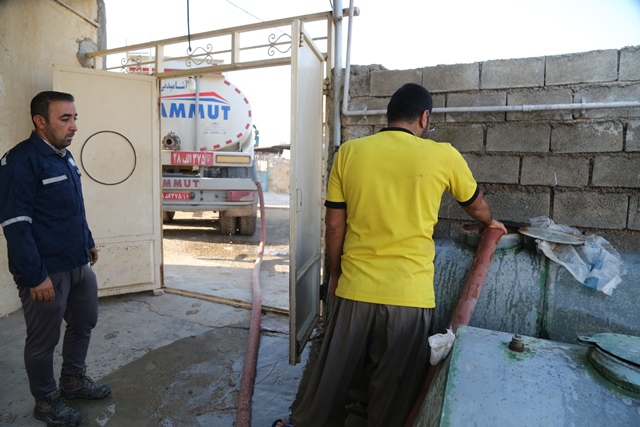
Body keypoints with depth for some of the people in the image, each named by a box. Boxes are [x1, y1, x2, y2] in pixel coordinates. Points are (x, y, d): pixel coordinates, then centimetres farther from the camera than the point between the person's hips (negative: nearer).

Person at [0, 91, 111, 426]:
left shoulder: (64, 155, 11)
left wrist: (88, 242, 20)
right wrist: (36, 275, -22)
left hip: (78, 264, 9)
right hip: (46, 271, -8)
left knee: (84, 323, 20)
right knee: (43, 340, 10)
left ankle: (74, 381, 41)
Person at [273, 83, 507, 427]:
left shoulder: (349, 152, -1)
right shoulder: (443, 156, -2)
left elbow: (334, 225, 1)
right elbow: (476, 206, 16)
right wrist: (491, 223, 39)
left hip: (355, 288, 2)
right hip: (410, 294, -1)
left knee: (333, 369, 22)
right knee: (394, 385, 18)